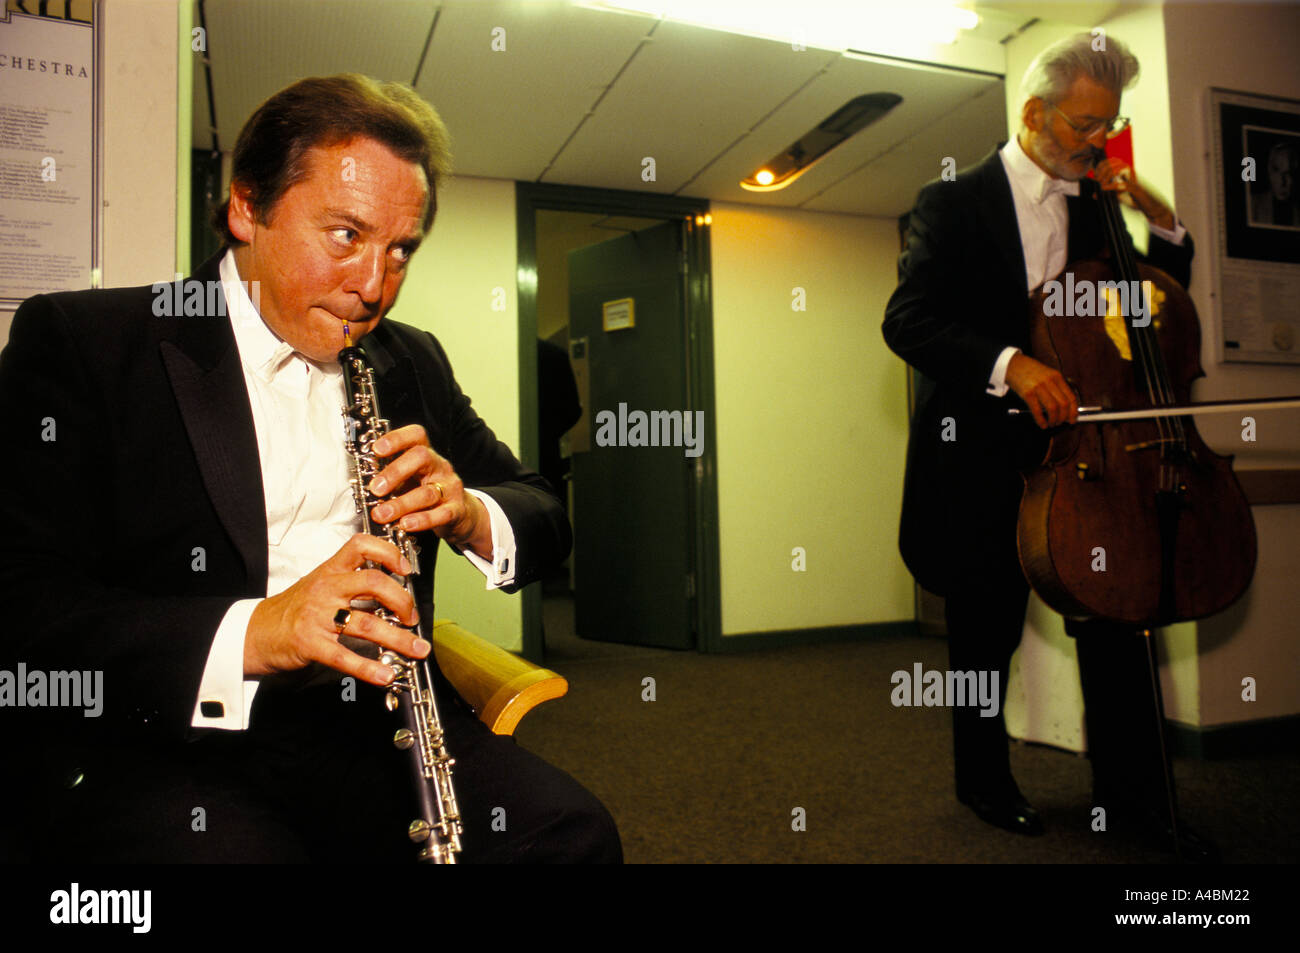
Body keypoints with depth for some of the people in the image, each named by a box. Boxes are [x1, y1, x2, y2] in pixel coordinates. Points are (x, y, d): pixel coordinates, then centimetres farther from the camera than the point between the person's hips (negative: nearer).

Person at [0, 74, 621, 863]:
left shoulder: (411, 363, 14)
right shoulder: (77, 341, 0)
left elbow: (547, 518, 15)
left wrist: (471, 517, -8)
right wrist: (247, 633, -26)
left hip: (372, 722, 4)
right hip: (174, 742, -3)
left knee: (575, 830, -20)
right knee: (232, 846, -34)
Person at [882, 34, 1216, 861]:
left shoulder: (1094, 210, 13)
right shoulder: (955, 203, -2)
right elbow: (907, 321, -17)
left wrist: (1165, 224, 1)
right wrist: (1008, 363, -31)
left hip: (1078, 441, 5)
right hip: (986, 457, -4)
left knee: (1114, 615, 2)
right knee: (988, 630, 8)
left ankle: (1131, 795, 18)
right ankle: (985, 781, 29)